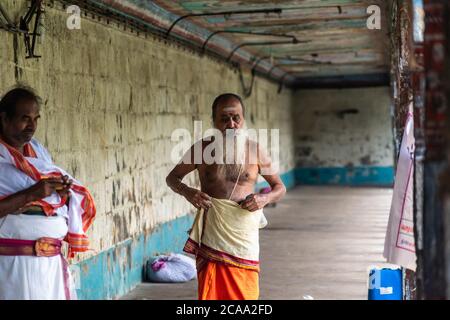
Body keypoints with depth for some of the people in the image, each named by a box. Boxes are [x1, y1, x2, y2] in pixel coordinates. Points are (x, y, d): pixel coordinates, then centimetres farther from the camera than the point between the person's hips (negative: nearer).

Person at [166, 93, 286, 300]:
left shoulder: (254, 150, 3)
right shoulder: (202, 149, 2)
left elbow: (280, 187, 13)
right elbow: (172, 178, 13)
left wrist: (265, 198, -10)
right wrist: (187, 192, -8)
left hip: (244, 235, 1)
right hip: (211, 233, 0)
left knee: (245, 294, 1)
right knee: (210, 292, -3)